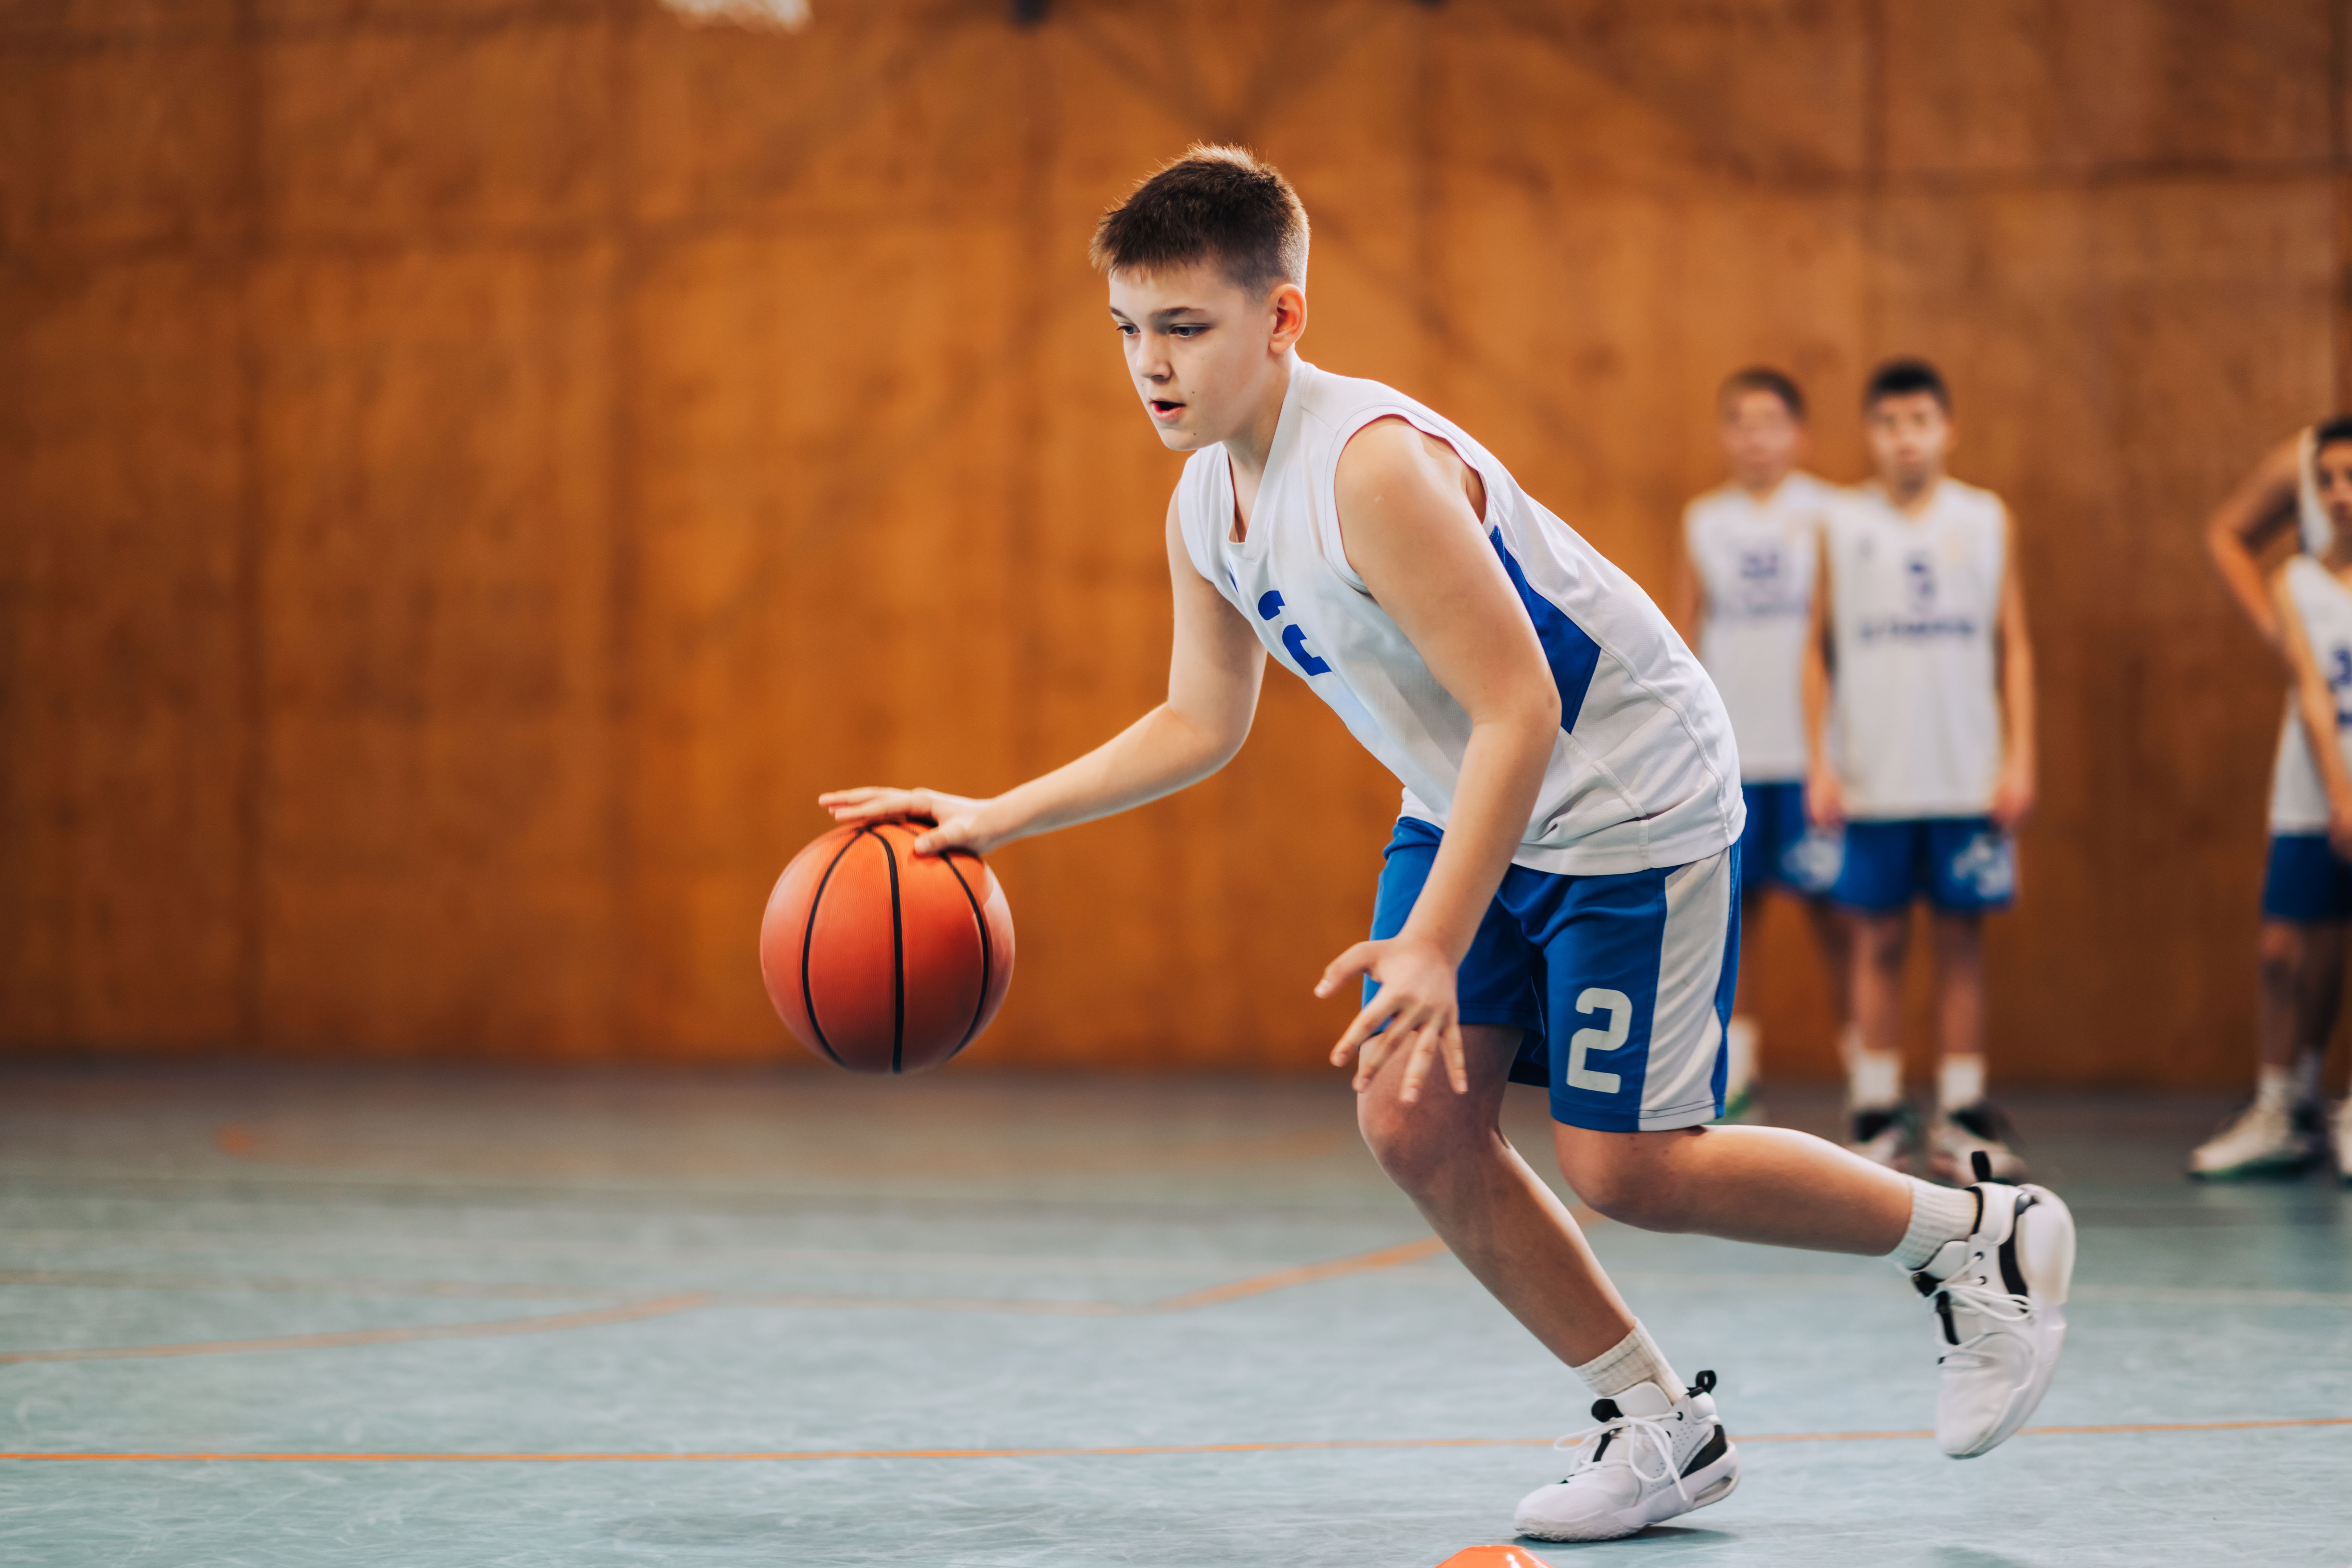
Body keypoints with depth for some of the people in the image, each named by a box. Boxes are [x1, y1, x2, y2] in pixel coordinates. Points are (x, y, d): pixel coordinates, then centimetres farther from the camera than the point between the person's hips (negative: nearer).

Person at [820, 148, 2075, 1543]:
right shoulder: (1205, 508, -1)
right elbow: (1202, 725, 12)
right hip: (1472, 801, 9)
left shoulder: (1375, 464, -30)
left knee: (1623, 1167, -8)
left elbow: (1520, 713, -32)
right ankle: (1662, 1429, 11)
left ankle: (1986, 1238, 13)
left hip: (1634, 802, -8)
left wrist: (1433, 947, -37)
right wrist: (994, 818, 4)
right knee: (1412, 1116, -3)